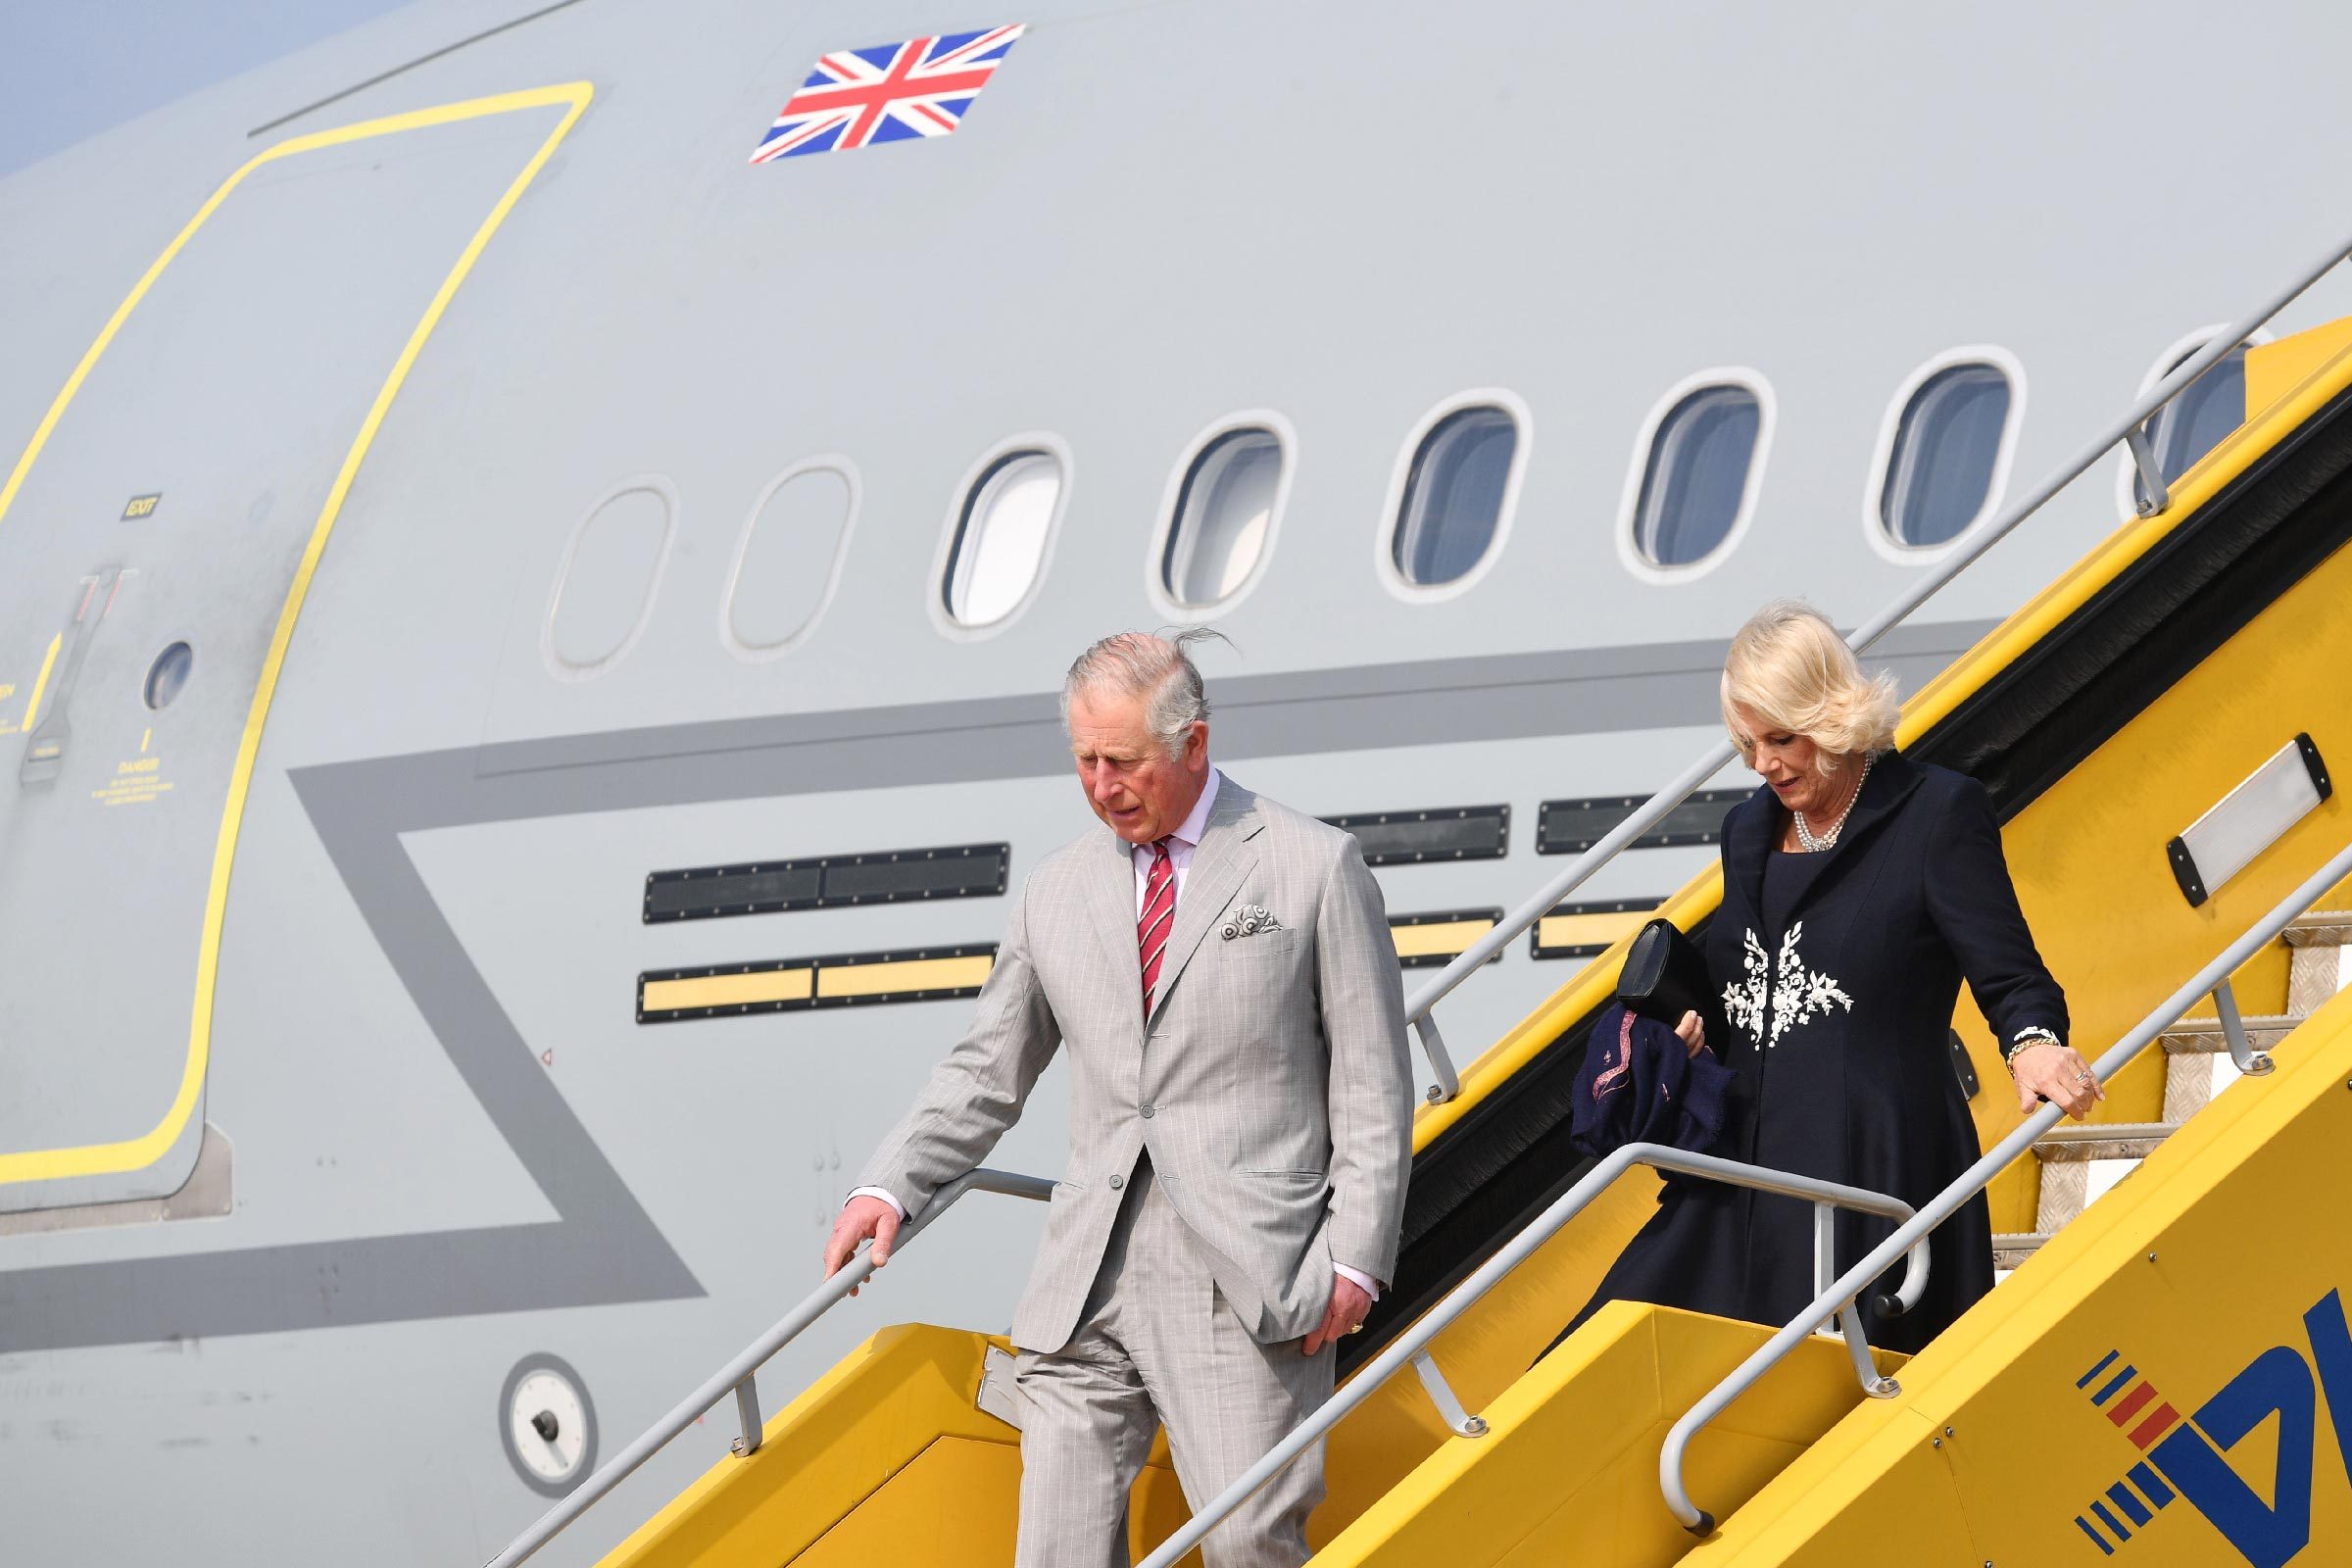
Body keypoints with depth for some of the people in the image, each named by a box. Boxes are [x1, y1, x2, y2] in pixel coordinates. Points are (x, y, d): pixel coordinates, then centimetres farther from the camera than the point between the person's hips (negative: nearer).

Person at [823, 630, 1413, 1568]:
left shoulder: (1315, 867, 3)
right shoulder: (1058, 890, 16)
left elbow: (1371, 1085, 3)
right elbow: (987, 1070, 23)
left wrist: (1355, 1257, -5)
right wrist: (892, 1185, 9)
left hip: (1247, 1279, -4)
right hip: (1087, 1279, 4)